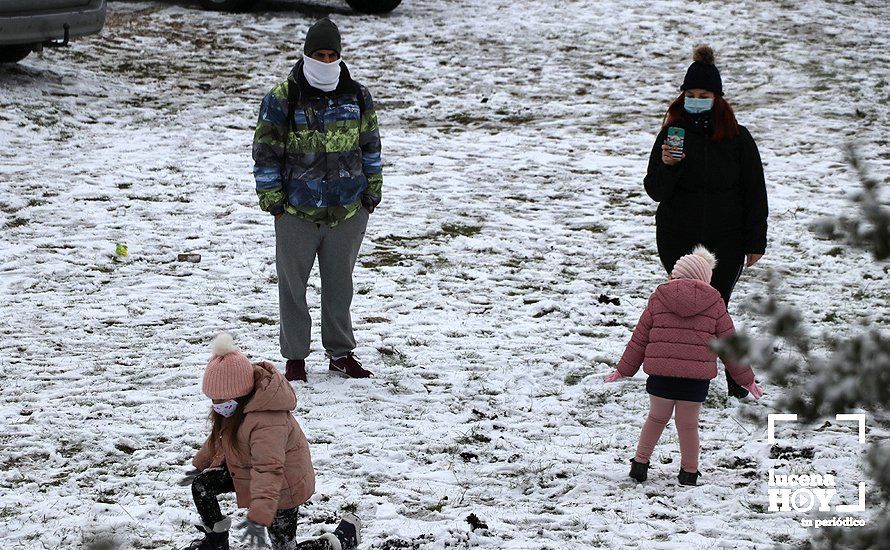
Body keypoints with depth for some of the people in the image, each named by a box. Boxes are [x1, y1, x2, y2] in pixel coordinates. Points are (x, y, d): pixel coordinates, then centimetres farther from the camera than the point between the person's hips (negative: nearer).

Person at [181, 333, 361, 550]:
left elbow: (268, 470, -45)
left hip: (284, 485, -9)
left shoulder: (266, 422, -37)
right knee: (201, 484, -4)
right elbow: (221, 437, 14)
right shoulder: (236, 405, -8)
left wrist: (258, 518, -53)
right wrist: (200, 465, 21)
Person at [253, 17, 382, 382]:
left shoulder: (357, 97, 3)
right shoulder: (281, 99, -7)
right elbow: (265, 153, -4)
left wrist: (371, 194, 10)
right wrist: (273, 201, -6)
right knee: (293, 286, 6)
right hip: (296, 214, -3)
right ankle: (295, 357, 17)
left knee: (340, 284, 13)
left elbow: (370, 148, 13)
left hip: (348, 212, 3)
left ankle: (340, 352, 26)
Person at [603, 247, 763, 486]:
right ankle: (689, 472, 21)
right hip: (696, 375, -1)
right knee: (688, 424, 12)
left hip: (660, 373, 1)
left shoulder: (659, 298, 7)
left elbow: (640, 337, 11)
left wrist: (624, 369, 20)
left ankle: (640, 464, 23)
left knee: (657, 418, 19)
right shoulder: (714, 303, 6)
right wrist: (745, 379, 17)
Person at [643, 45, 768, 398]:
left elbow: (754, 192, 4)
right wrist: (666, 165, -21)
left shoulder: (737, 137, -1)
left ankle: (738, 382, 9)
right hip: (678, 240, 1)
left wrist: (755, 242, 2)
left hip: (725, 241, -1)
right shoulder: (672, 134, 2)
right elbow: (656, 191, 0)